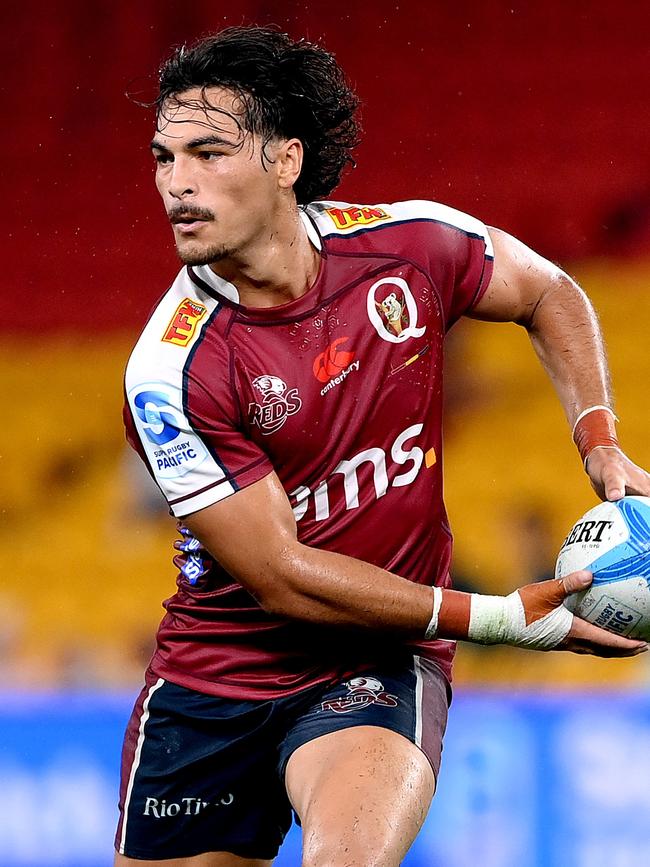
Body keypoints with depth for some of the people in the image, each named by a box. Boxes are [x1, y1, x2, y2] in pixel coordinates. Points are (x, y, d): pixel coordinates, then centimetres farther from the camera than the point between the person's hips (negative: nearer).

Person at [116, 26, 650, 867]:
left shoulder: (410, 244, -10)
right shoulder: (169, 372, -20)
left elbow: (548, 295, 14)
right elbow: (282, 577, -17)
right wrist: (500, 618, -18)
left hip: (380, 669, 0)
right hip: (214, 676, 1)